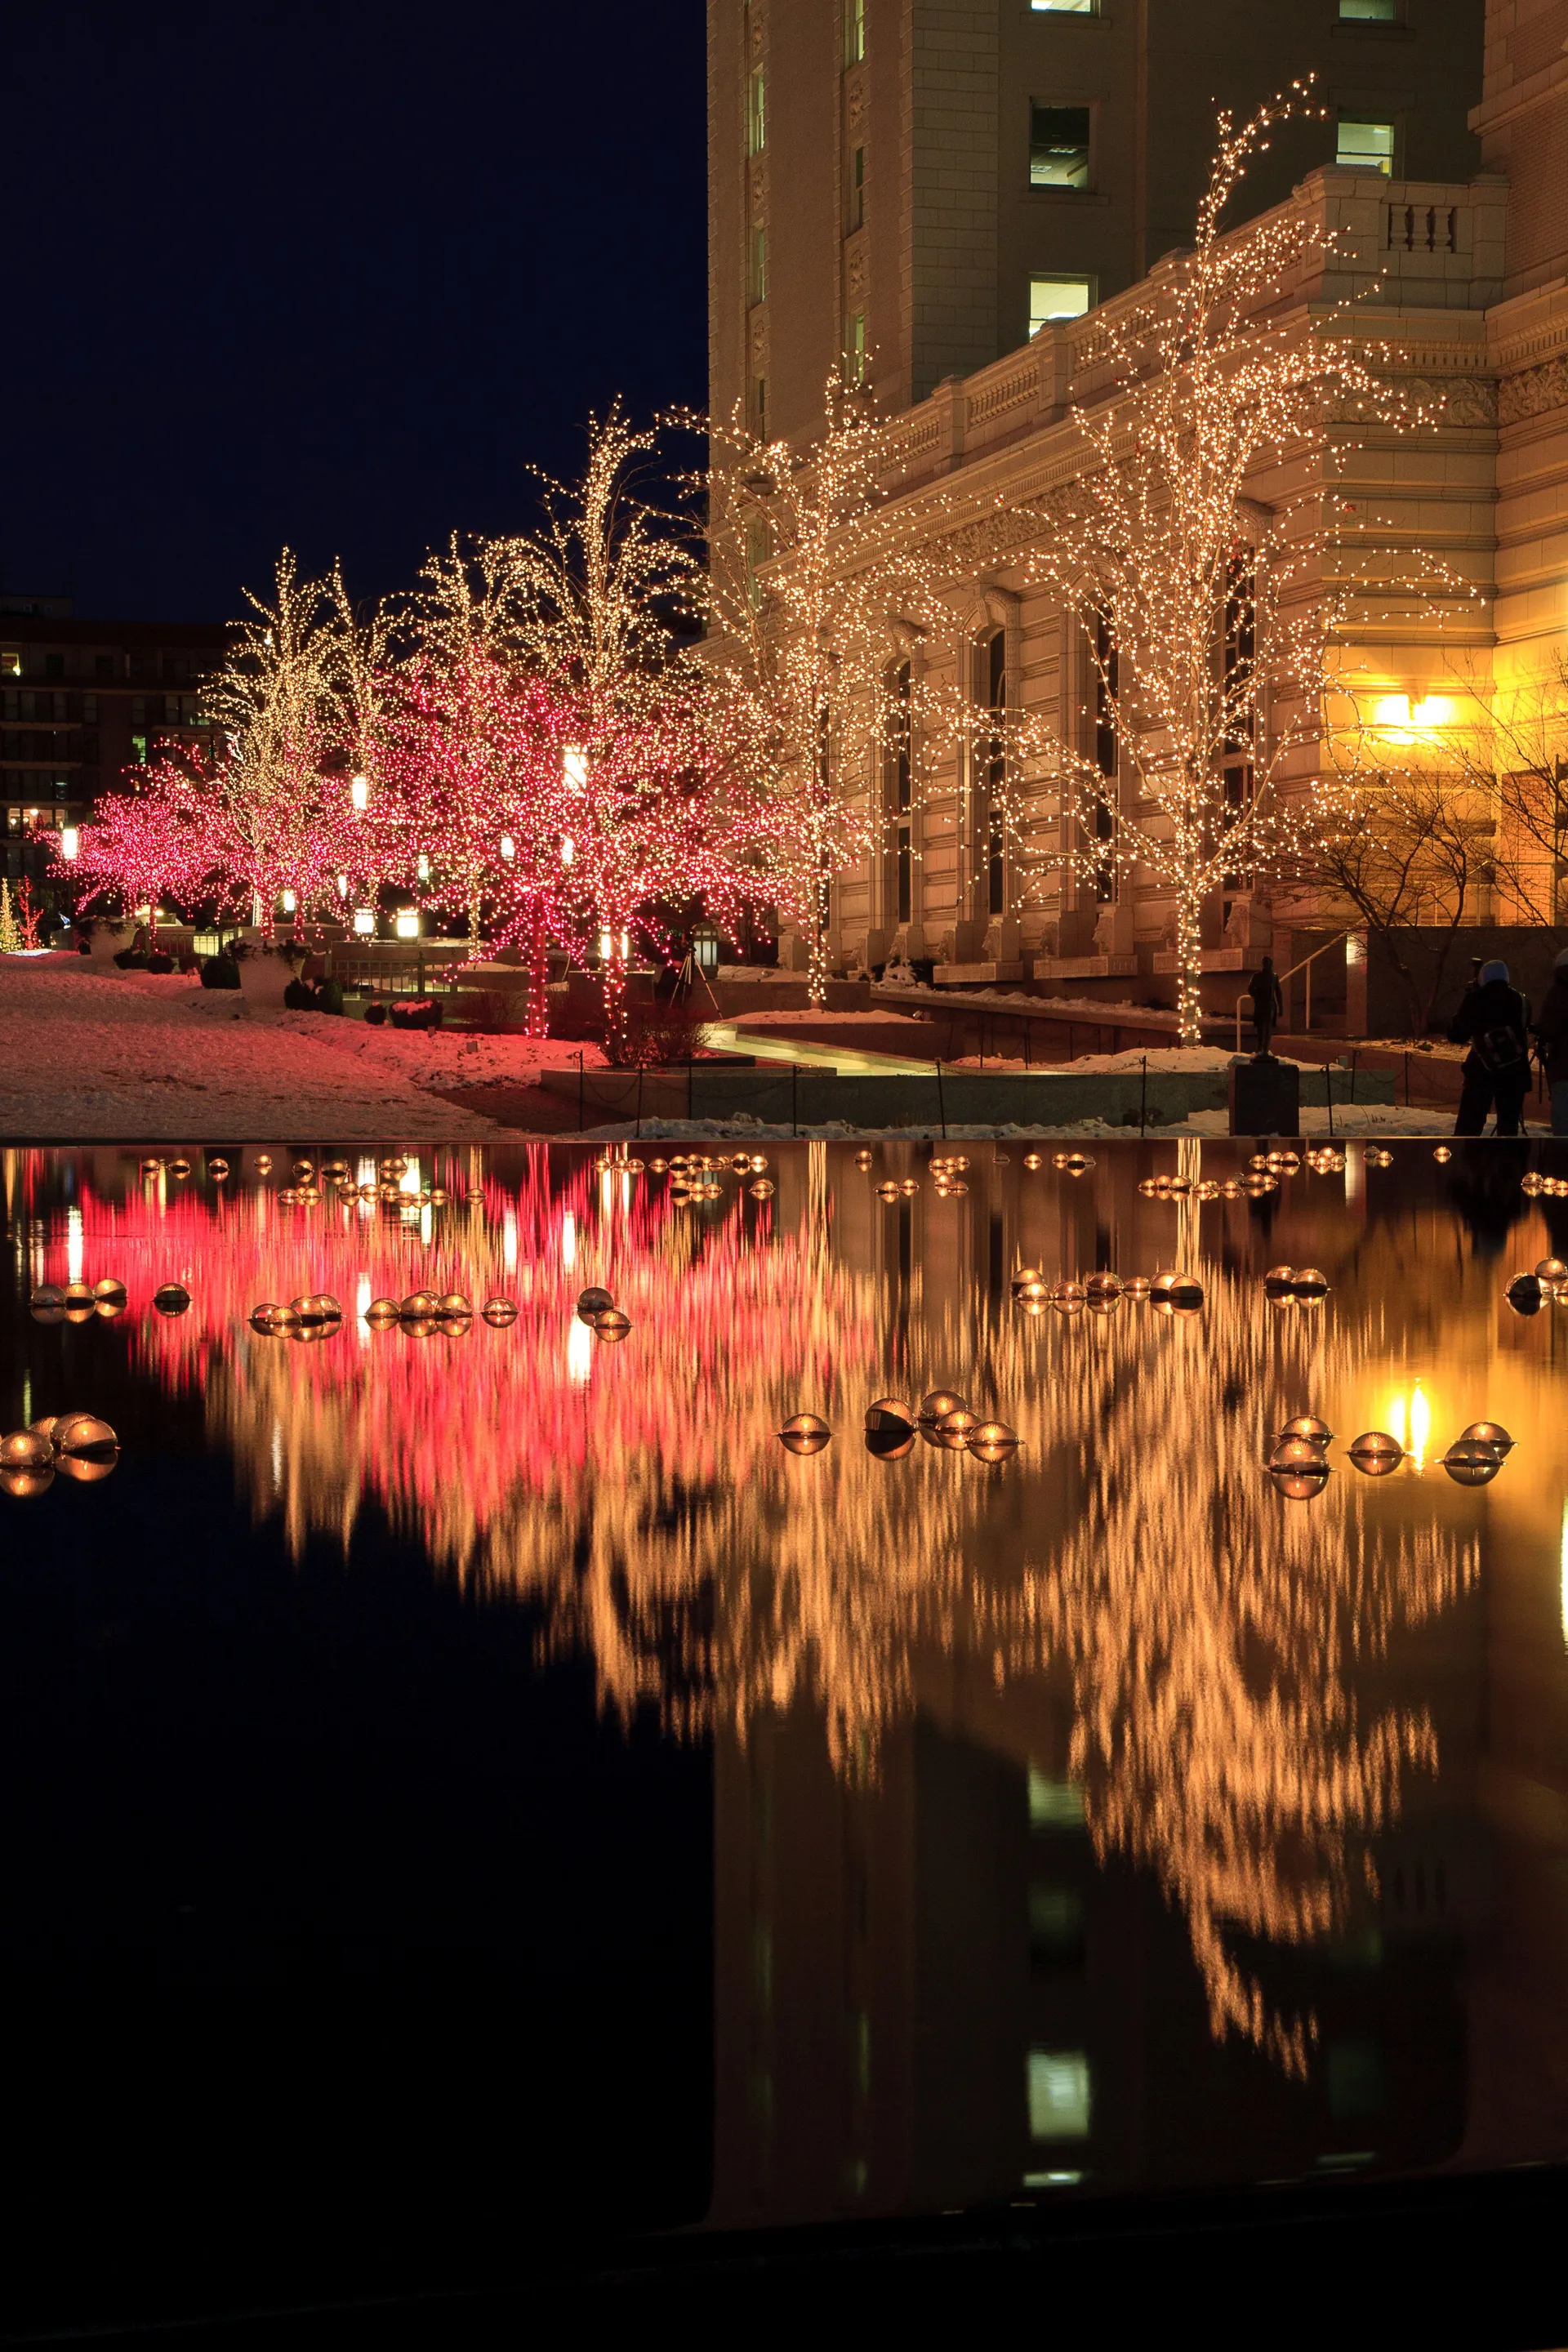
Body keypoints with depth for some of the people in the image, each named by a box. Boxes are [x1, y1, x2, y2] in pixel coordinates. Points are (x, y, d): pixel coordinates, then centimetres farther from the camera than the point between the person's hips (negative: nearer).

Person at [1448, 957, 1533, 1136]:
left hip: (1482, 1073, -2)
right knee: (1508, 1126, 10)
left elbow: (1455, 1034, 3)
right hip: (1514, 1074, 2)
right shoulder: (1520, 1001, 5)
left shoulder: (1475, 1000, -4)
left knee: (1468, 1127, 2)